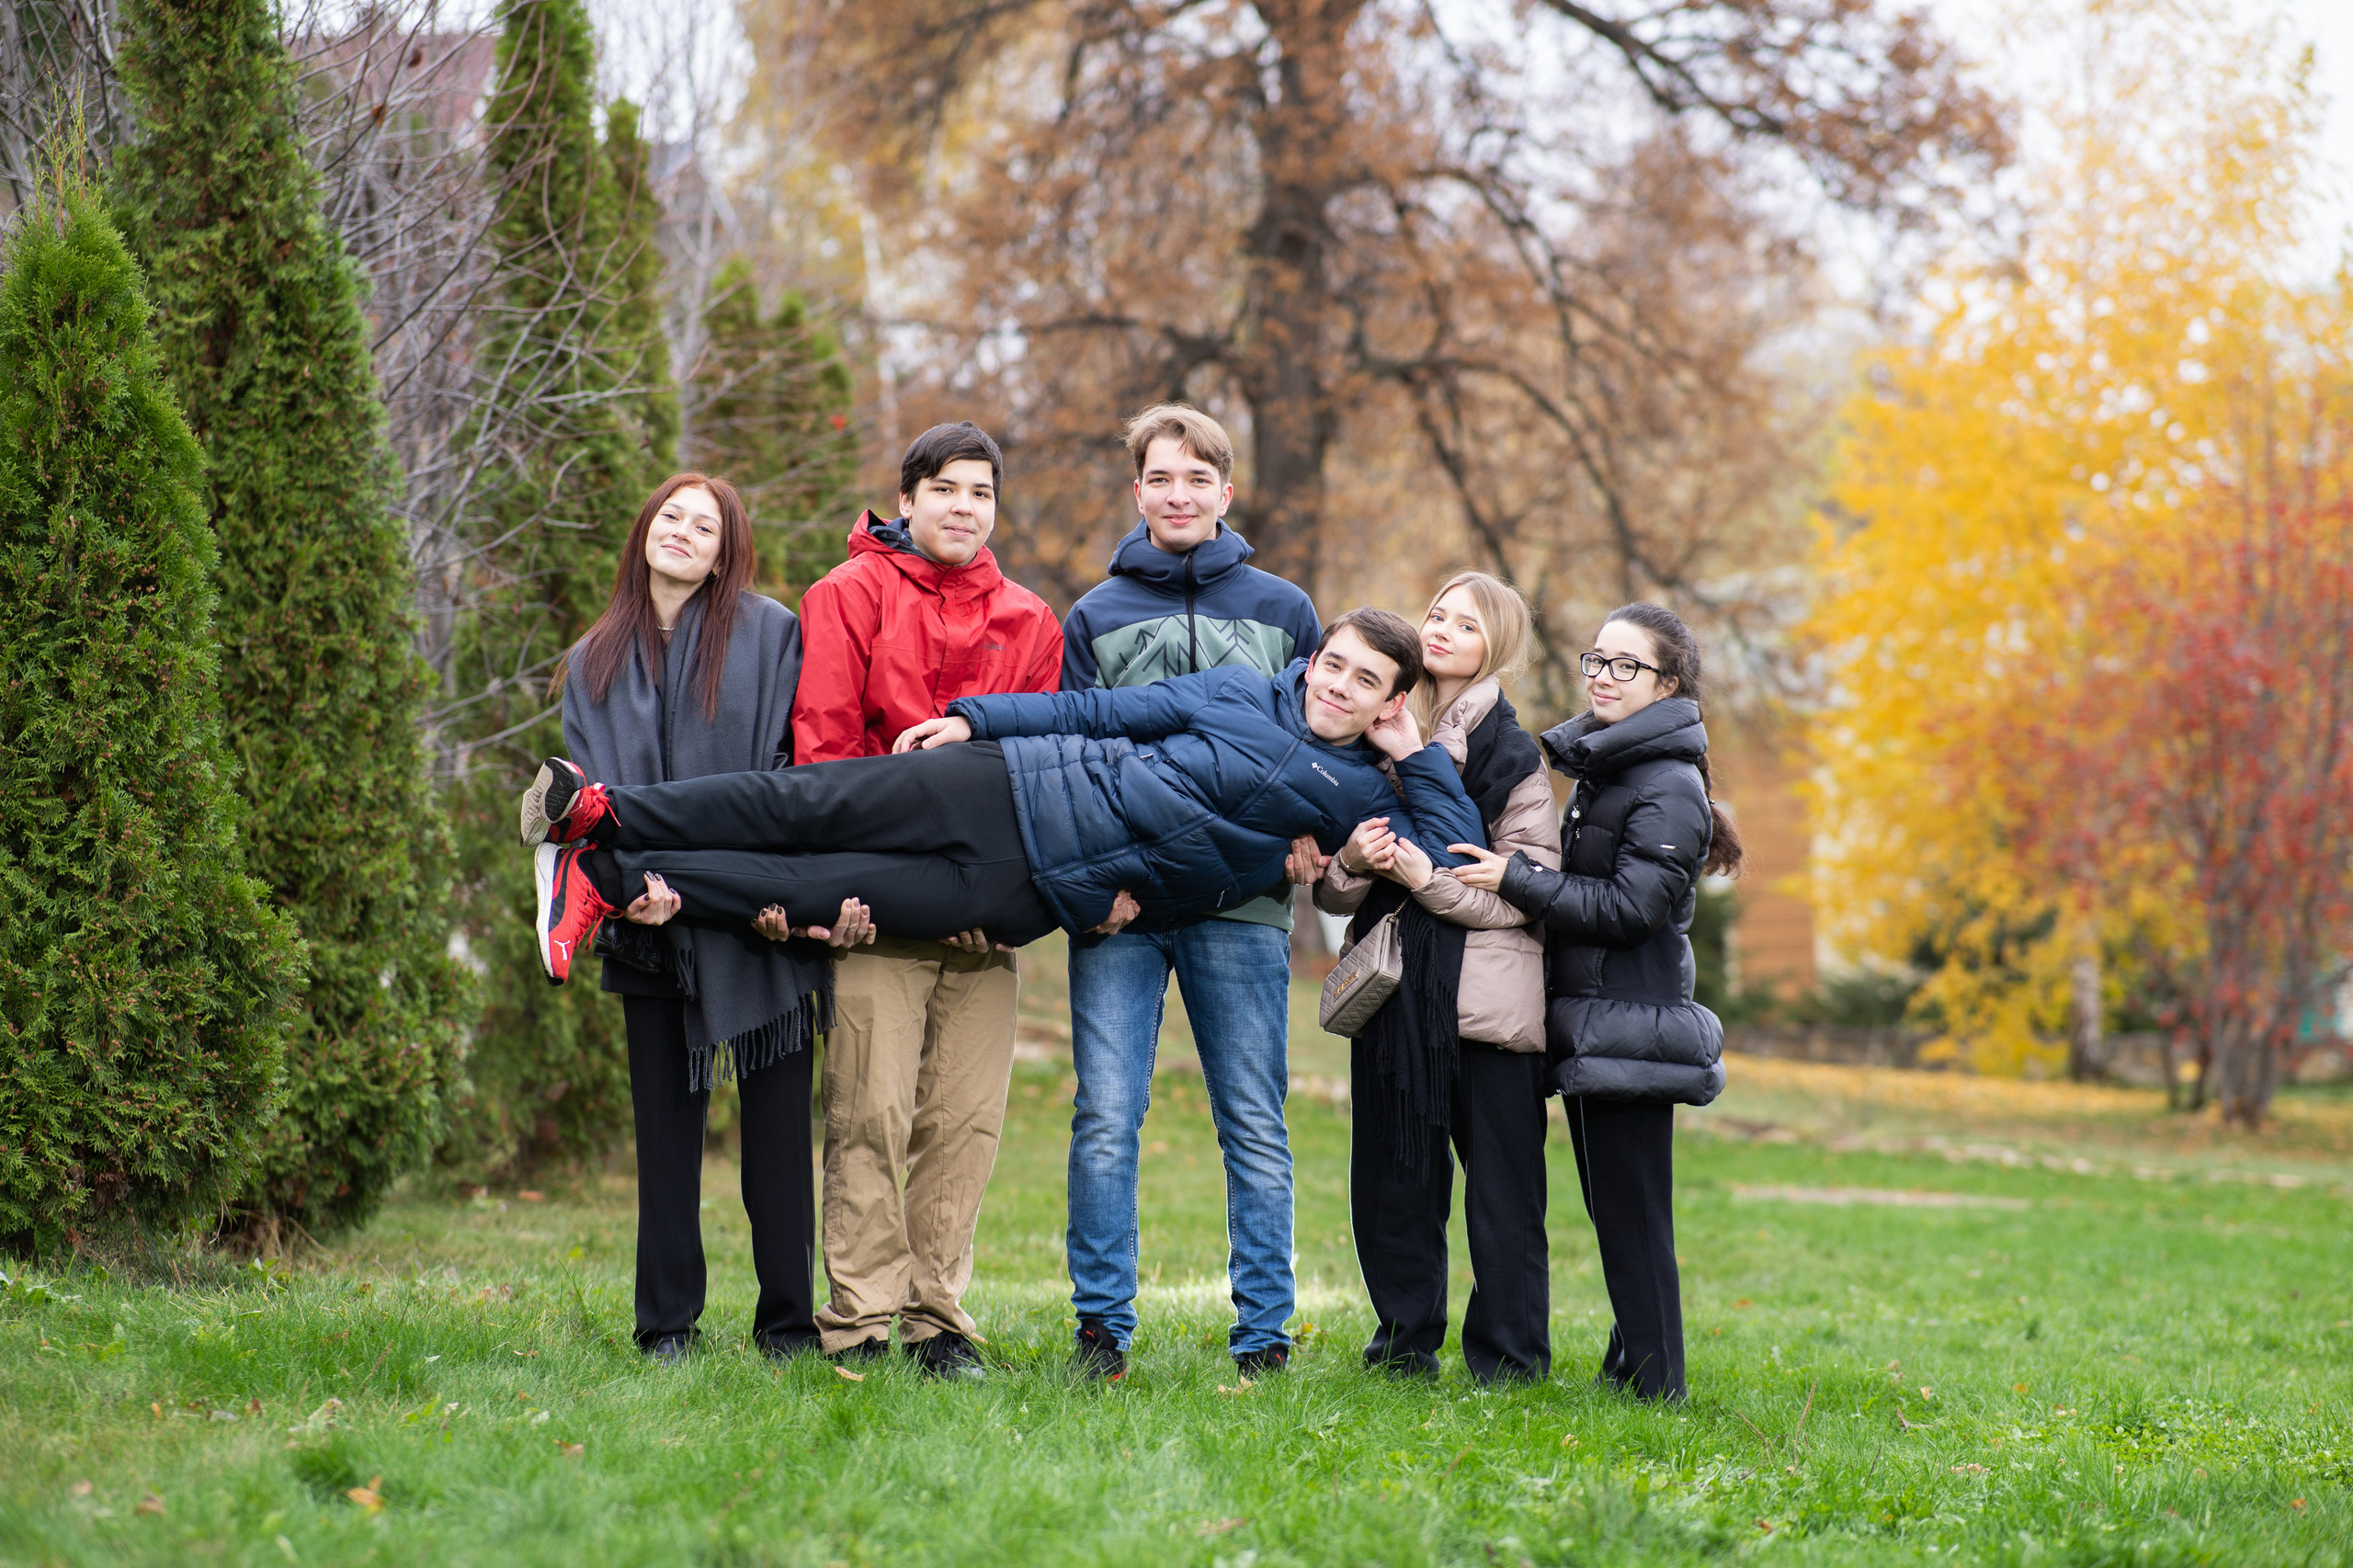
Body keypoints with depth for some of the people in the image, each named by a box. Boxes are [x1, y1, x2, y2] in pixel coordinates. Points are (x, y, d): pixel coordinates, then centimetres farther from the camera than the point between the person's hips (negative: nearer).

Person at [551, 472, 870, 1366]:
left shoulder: (767, 633, 3)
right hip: (653, 926, 3)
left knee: (777, 1120, -1)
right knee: (665, 1123, 6)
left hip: (760, 923, -3)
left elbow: (785, 770, -3)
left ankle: (787, 1323, 5)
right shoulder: (594, 663, 14)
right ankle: (667, 1323, 11)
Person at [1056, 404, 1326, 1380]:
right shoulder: (1096, 616, 13)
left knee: (1255, 1125, 1)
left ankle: (1264, 1334, 6)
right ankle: (1102, 1327, 3)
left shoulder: (1284, 613, 13)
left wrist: (1306, 835, -5)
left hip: (1243, 904, 0)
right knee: (1106, 1121, -5)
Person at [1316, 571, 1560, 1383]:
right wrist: (1350, 863, -8)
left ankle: (1508, 1362, 6)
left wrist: (1431, 878, -16)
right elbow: (1332, 891, 15)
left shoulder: (1511, 754, -1)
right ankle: (1404, 1344, 20)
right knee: (1389, 1180, 7)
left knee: (1502, 1190, -2)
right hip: (1395, 996, 4)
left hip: (1487, 1001, -4)